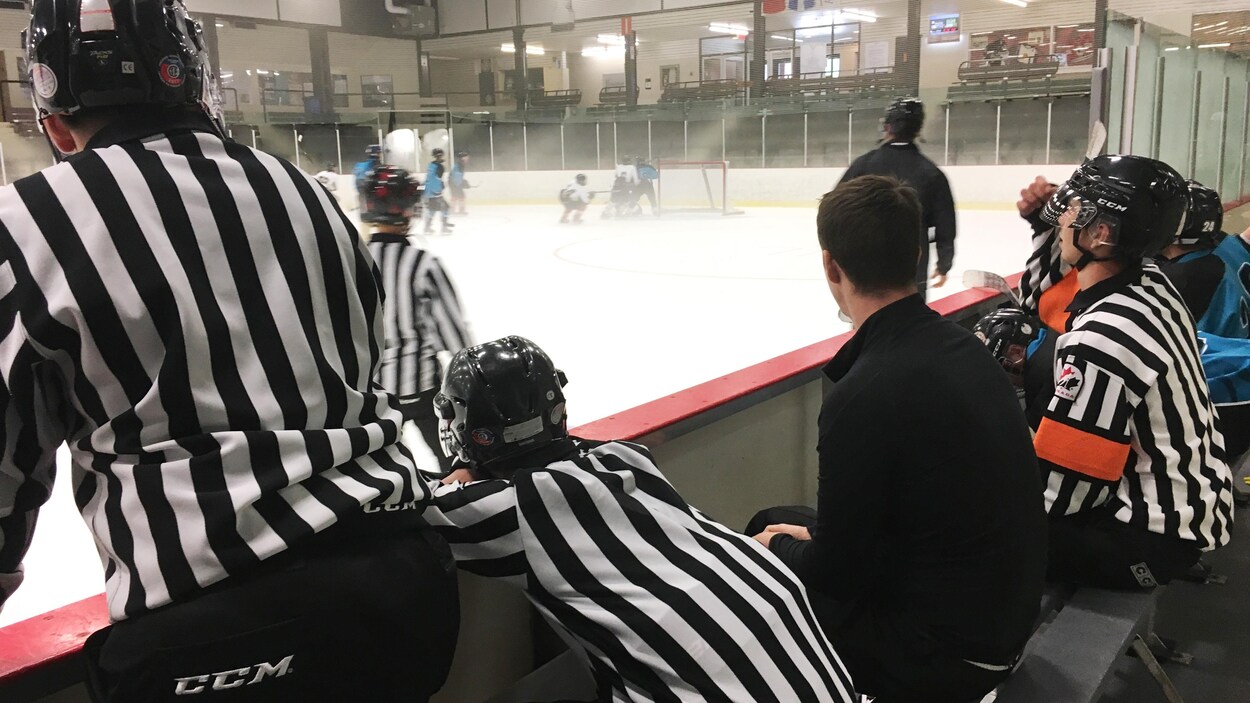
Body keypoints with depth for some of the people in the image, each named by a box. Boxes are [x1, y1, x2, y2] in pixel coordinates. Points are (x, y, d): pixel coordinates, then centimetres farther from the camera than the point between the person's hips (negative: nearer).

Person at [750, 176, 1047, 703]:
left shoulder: (865, 393, -29)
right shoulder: (961, 345, -3)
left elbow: (832, 573, -18)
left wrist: (777, 547, 2)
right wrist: (814, 535, 10)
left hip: (944, 655, -8)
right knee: (772, 523, 17)